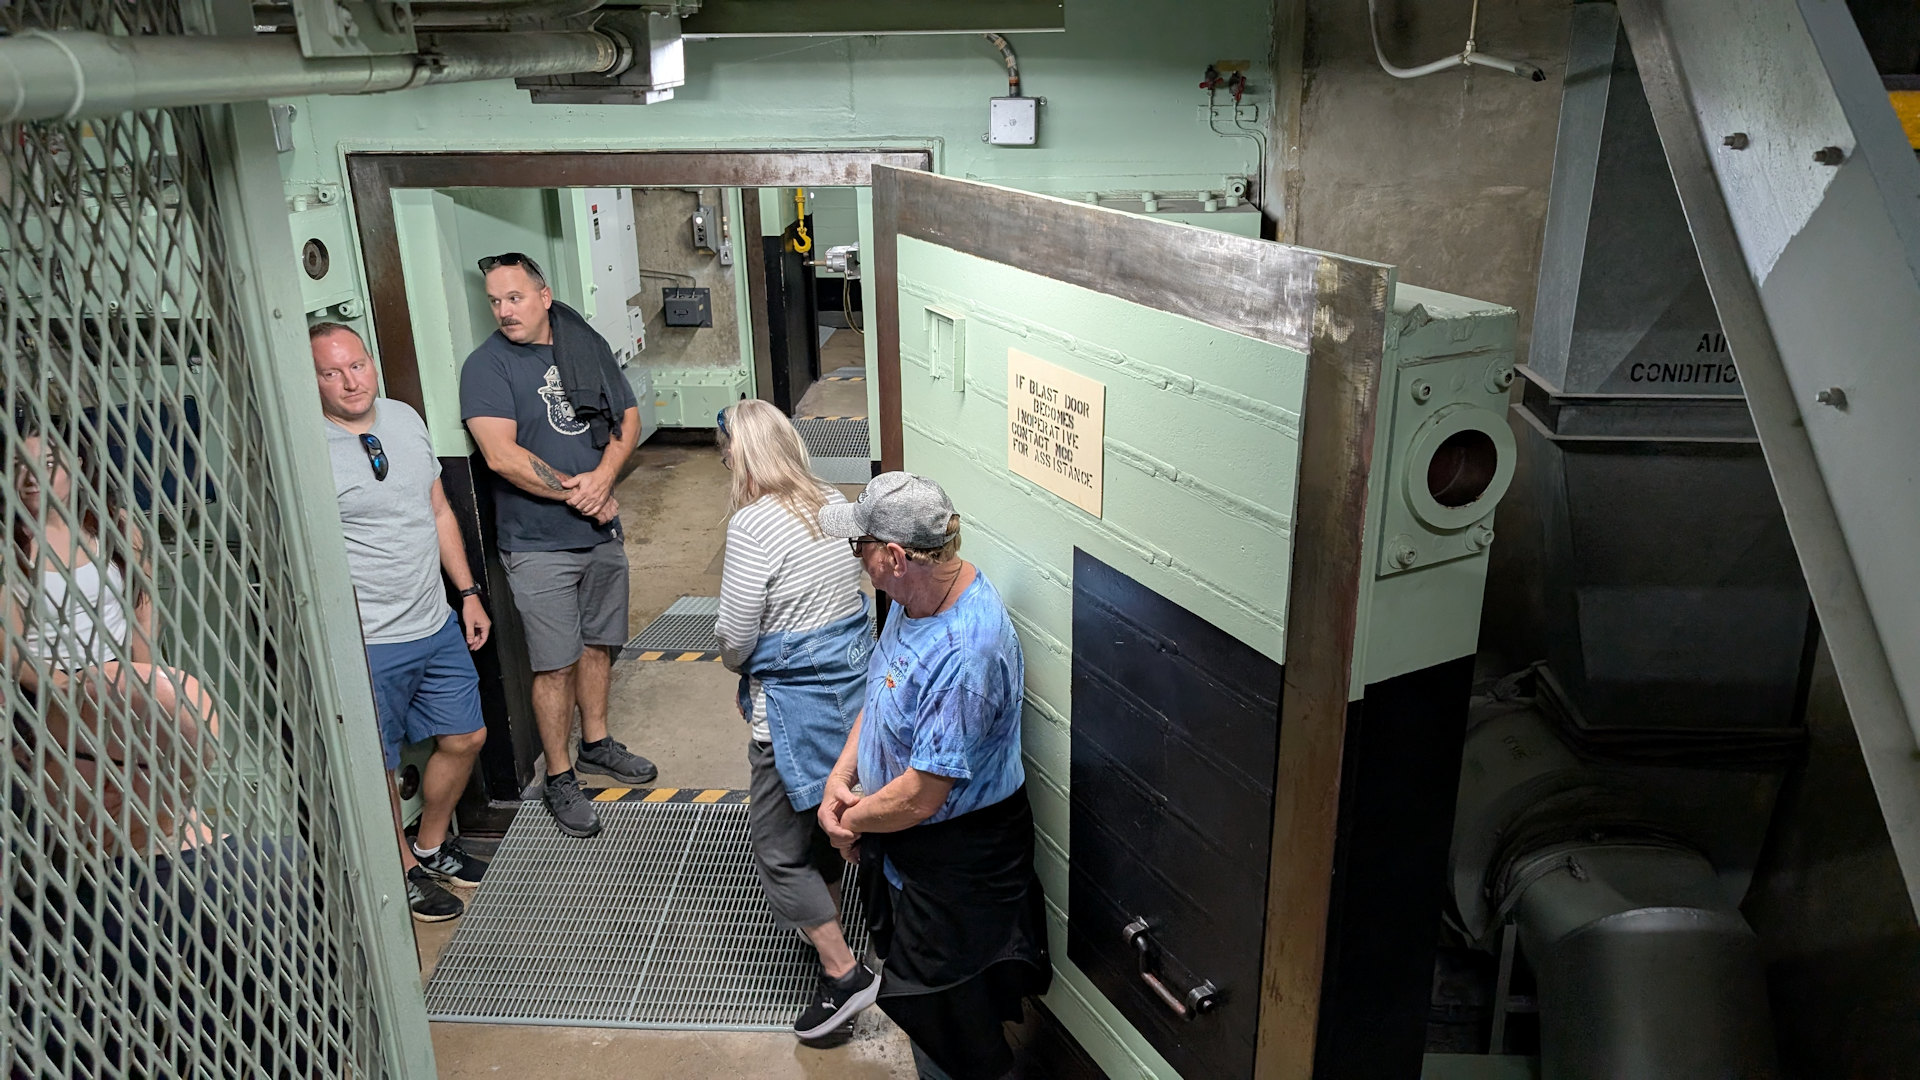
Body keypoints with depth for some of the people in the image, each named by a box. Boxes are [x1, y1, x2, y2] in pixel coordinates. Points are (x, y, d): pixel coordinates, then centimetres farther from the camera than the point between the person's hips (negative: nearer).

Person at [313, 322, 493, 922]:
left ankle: (432, 847, 40)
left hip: (438, 625, 7)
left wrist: (468, 593, 13)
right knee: (378, 767, 9)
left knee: (465, 738, 17)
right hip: (367, 645, -7)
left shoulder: (405, 418, 4)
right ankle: (404, 873, 32)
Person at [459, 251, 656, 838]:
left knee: (599, 642, 17)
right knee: (555, 663, 0)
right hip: (538, 543, -5)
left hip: (601, 530, 5)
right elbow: (501, 455, -20)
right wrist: (577, 492, -16)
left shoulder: (587, 346, 5)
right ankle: (559, 777, 13)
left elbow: (628, 417, 7)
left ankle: (595, 742, 36)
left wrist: (604, 476, -11)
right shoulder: (487, 365, -11)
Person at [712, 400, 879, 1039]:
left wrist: (737, 662, 4)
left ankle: (843, 972, 6)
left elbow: (735, 636, -18)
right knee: (825, 812, 26)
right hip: (854, 675, 8)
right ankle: (823, 917, 46)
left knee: (778, 844, 5)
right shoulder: (833, 501, 2)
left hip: (794, 701, -8)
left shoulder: (753, 525, -21)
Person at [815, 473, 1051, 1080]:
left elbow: (919, 798, -30)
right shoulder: (917, 595, -5)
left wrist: (850, 820, -11)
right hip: (906, 848, 9)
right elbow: (881, 689, 11)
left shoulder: (963, 657, -36)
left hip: (953, 865, -9)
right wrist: (841, 773, -2)